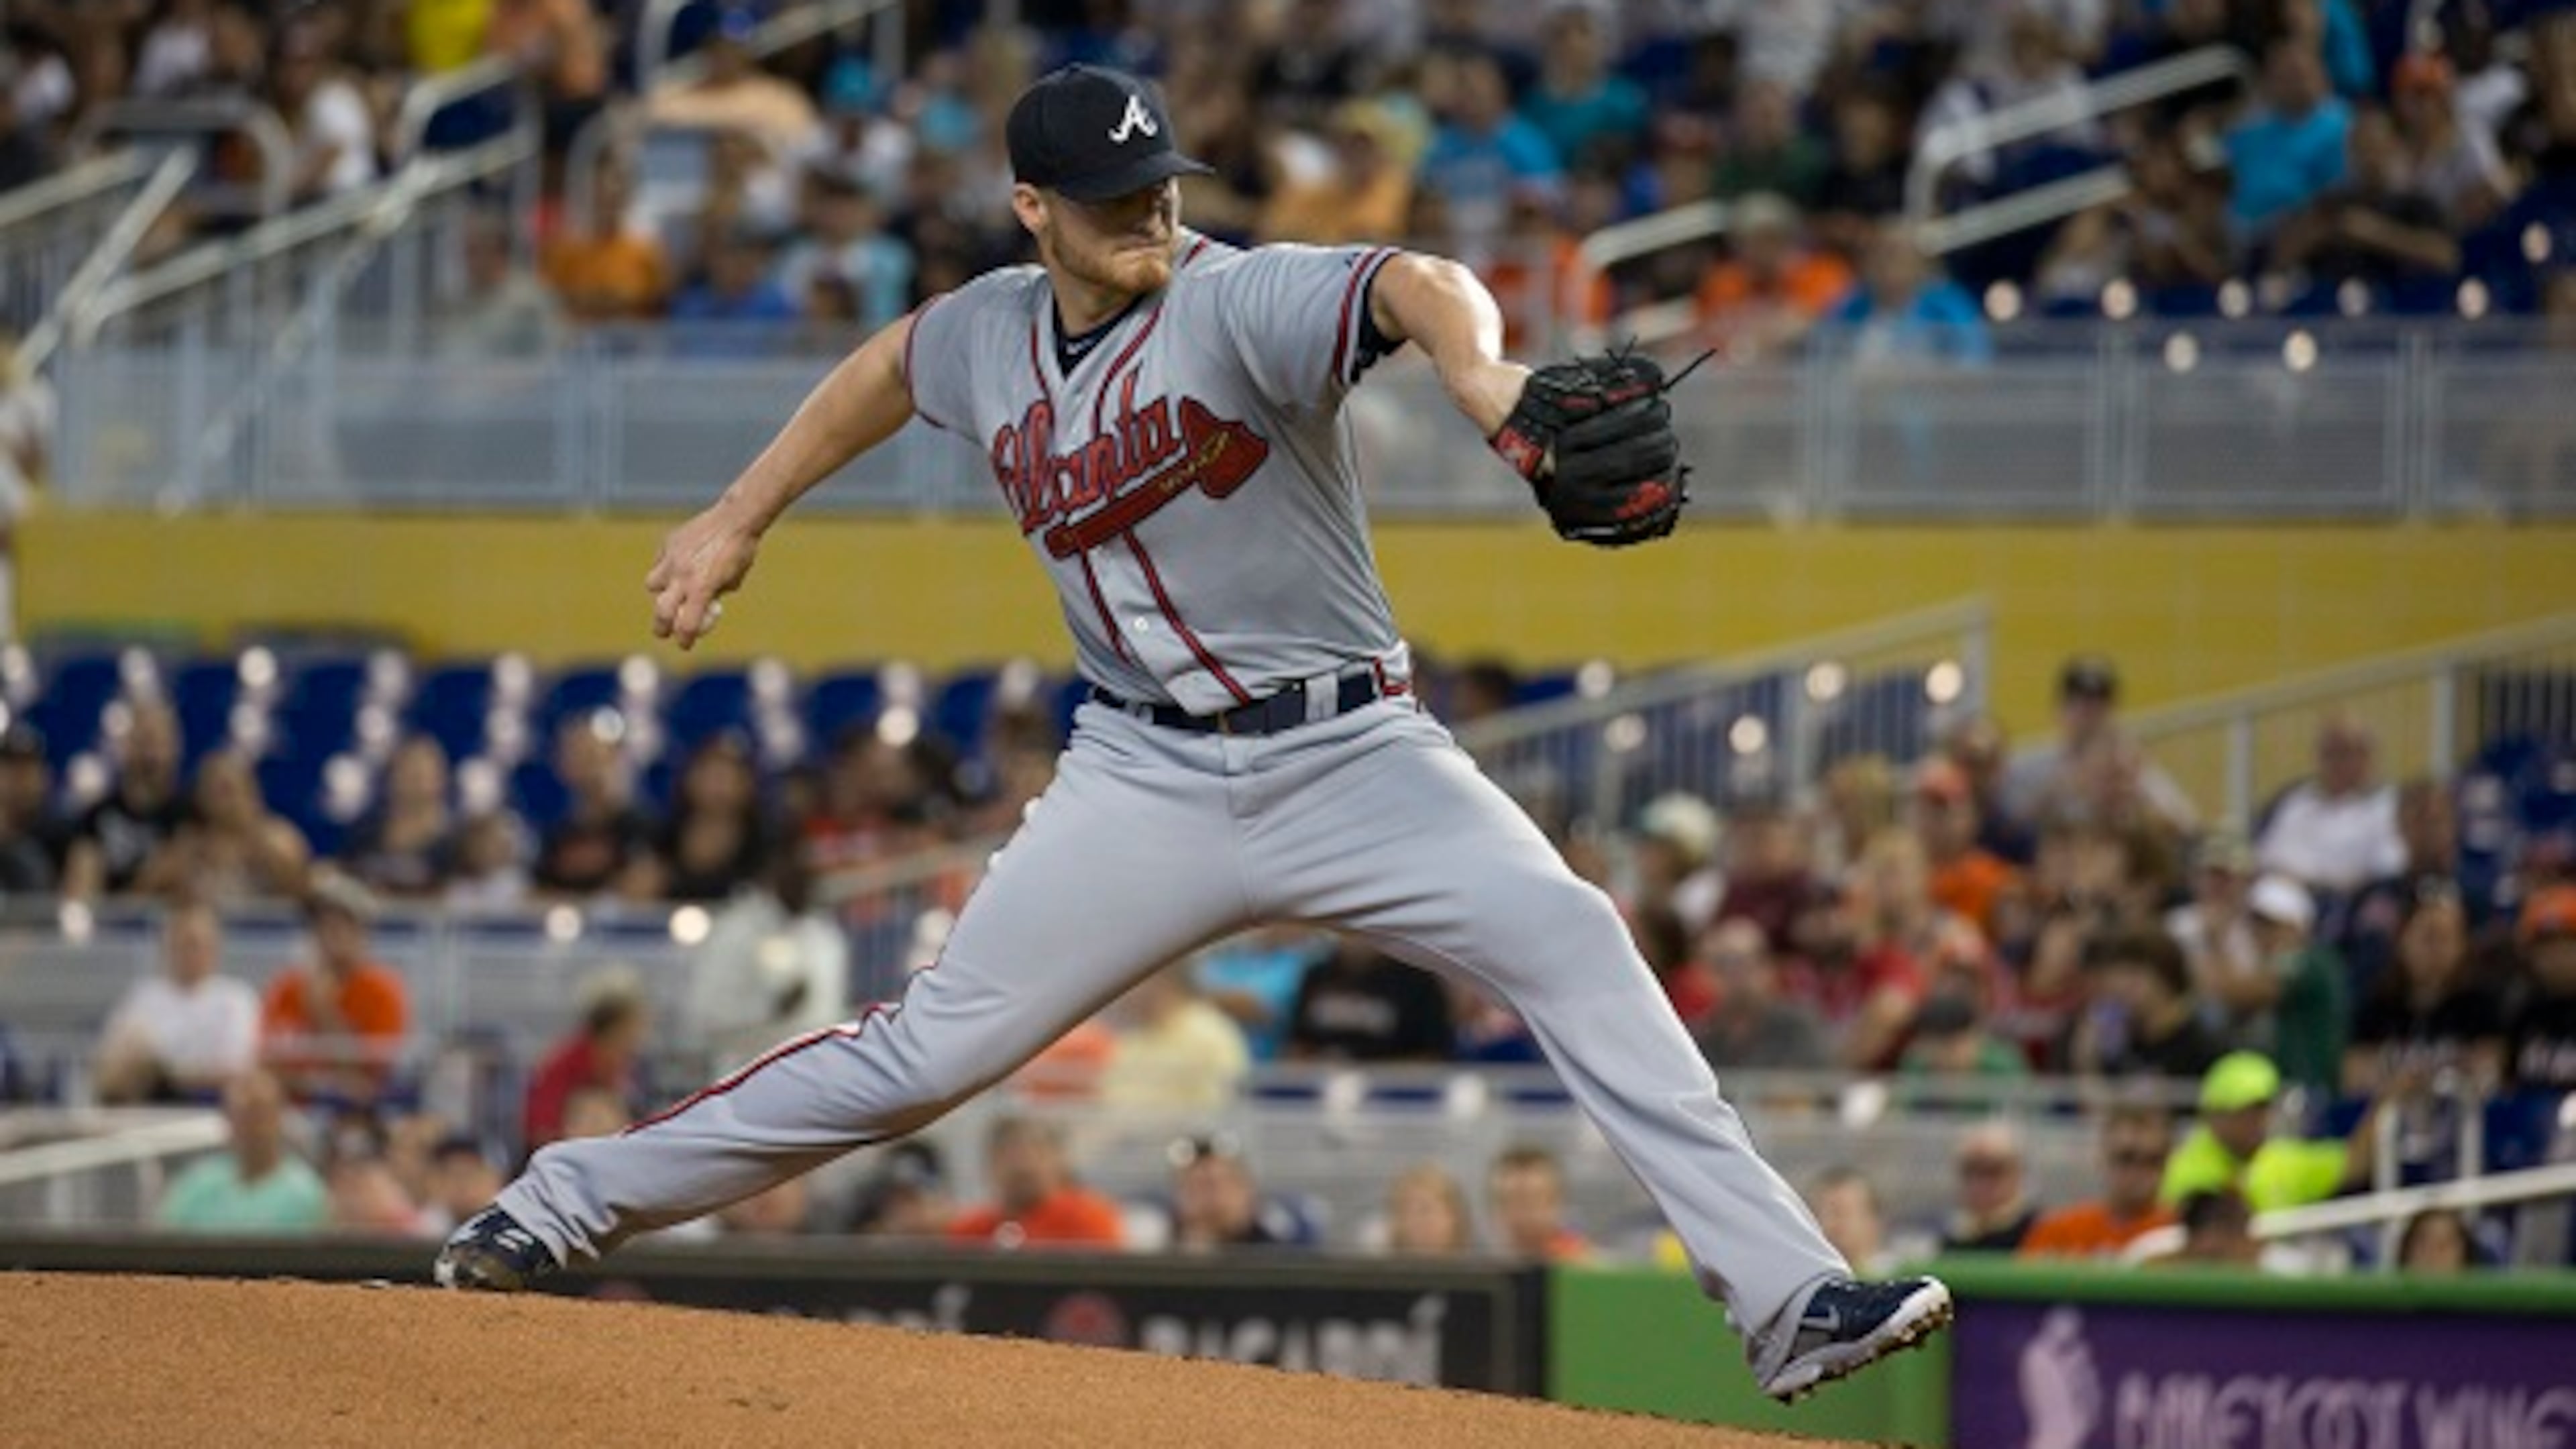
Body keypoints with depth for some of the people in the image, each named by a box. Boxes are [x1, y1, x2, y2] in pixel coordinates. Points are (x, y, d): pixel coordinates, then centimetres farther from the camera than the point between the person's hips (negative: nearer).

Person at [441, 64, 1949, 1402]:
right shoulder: (995, 335, 3)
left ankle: (1792, 1301, -26)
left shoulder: (1239, 303, -16)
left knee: (1569, 939, -24)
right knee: (932, 1049, -1)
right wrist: (741, 518, 28)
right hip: (1150, 780, 3)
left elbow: (1410, 286, -37)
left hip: (1350, 755, -3)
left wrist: (1482, 375, -59)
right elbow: (891, 367, 27)